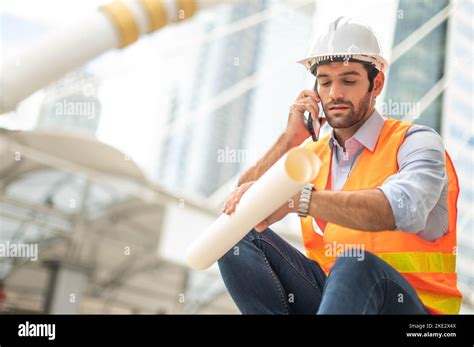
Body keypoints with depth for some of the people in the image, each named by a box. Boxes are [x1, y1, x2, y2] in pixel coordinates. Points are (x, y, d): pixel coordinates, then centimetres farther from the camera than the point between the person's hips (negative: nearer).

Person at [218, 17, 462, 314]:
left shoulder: (415, 142, -6)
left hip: (404, 301, -5)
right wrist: (289, 140, -6)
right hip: (327, 291, 5)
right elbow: (241, 205, 2)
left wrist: (296, 198, -38)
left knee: (354, 264, -38)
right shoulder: (312, 153, 11)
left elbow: (403, 208, -29)